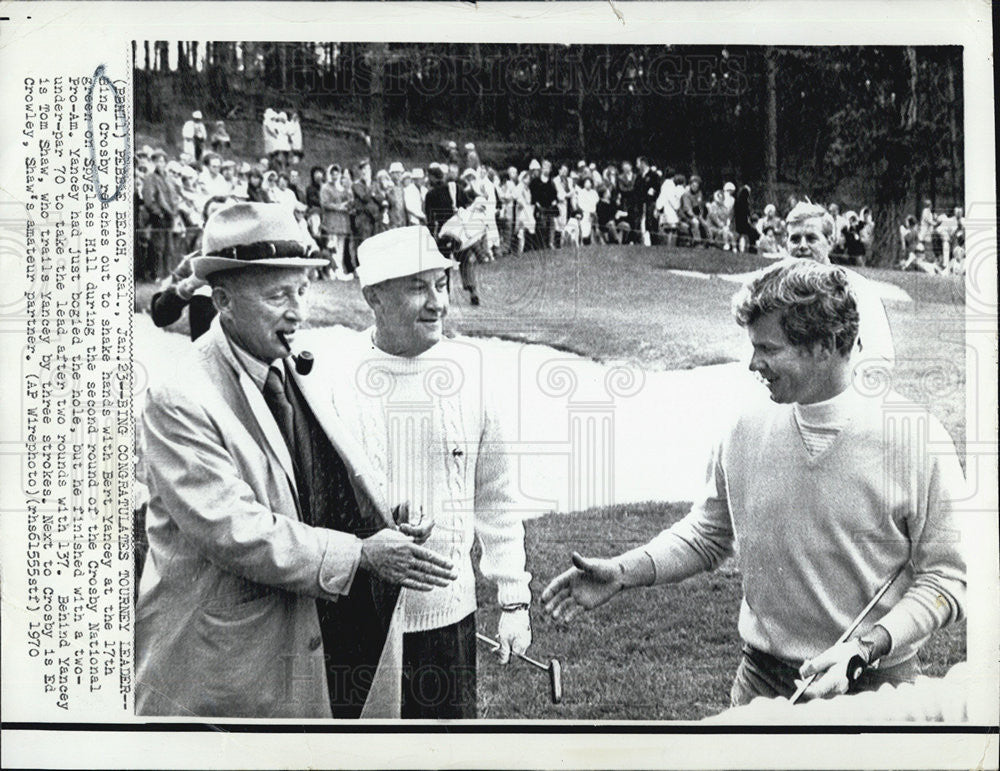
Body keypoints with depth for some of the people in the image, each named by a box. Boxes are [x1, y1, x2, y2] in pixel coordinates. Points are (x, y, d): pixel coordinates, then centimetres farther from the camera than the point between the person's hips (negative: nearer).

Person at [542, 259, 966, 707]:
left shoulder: (919, 441, -14)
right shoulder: (749, 426, -4)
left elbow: (945, 578, -9)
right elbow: (709, 532, 7)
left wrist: (865, 649, -21)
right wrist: (624, 573, -7)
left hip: (874, 687, -2)